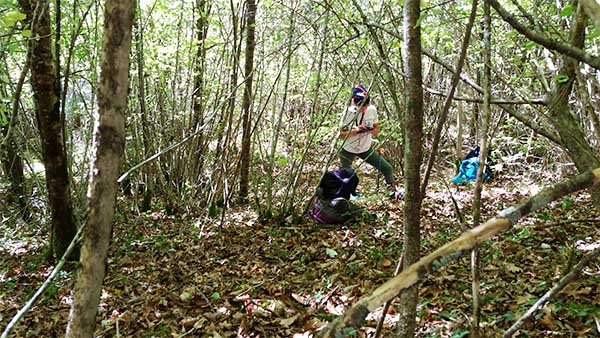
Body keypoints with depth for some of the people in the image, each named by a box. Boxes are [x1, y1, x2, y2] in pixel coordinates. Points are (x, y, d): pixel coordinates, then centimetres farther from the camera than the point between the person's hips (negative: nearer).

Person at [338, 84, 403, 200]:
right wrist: (355, 130, -34)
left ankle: (393, 191, 23)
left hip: (366, 149, 3)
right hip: (348, 150, -3)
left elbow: (377, 129, -3)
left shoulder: (372, 110, -13)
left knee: (387, 168, 0)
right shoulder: (348, 112, -20)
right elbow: (341, 135, -16)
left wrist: (370, 131, -26)